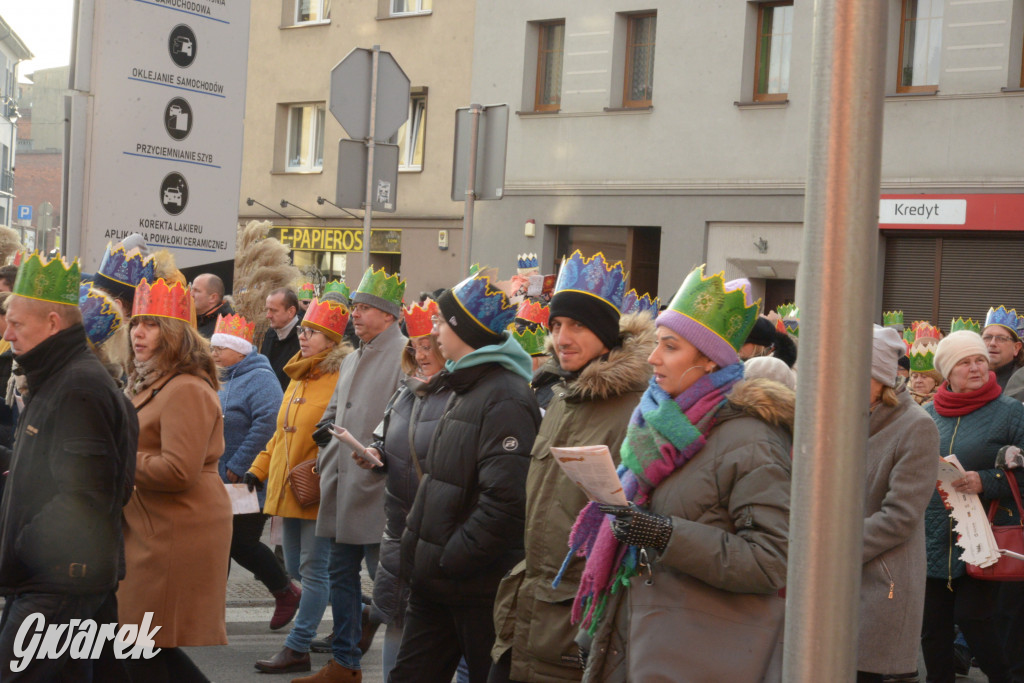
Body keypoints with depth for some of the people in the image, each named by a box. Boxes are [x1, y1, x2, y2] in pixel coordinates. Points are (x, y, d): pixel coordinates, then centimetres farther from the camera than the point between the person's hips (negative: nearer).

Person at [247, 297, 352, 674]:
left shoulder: (343, 379, -12)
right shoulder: (298, 378, 15)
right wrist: (259, 469, 16)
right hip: (289, 488, 9)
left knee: (313, 569, -3)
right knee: (296, 568, 13)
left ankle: (297, 648, 1)